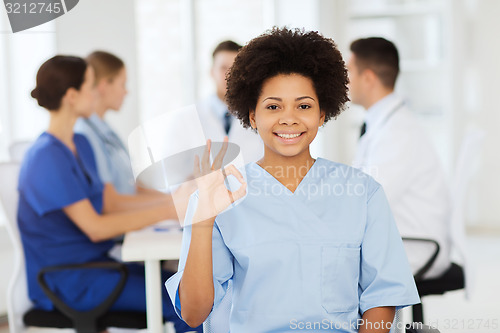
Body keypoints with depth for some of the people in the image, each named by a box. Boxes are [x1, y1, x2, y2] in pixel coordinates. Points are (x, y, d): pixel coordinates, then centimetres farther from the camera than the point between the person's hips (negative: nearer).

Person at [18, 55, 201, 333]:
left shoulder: (80, 145, 12)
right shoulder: (47, 157, -18)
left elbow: (110, 202, 11)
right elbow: (94, 228, -21)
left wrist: (169, 200, -2)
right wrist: (166, 211, -20)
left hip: (94, 262, 9)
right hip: (65, 280, -9)